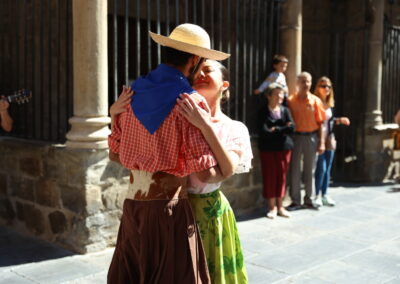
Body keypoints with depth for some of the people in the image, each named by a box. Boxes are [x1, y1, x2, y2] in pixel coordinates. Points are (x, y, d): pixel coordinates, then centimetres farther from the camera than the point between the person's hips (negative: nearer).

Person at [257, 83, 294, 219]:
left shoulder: (285, 110, 8)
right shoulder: (263, 112, -3)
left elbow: (292, 127, -5)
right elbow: (263, 131, -15)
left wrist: (275, 130, -13)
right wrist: (283, 130, -9)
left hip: (284, 147, 3)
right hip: (268, 149, -3)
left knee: (282, 176, 6)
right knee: (270, 177, 0)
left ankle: (280, 206, 17)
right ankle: (272, 207, 11)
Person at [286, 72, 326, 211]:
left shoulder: (315, 100, 1)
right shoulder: (291, 100, -1)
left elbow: (320, 123, 1)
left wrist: (321, 142, -3)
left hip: (311, 137, 1)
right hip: (296, 137, -1)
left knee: (310, 170, 10)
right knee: (294, 169, 3)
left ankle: (309, 199, 22)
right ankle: (295, 200, 12)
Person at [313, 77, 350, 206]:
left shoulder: (330, 104, 12)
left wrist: (340, 120, 5)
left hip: (329, 138, 7)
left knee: (327, 169, 10)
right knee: (321, 168, -9)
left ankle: (324, 195, 19)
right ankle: (317, 195, 3)